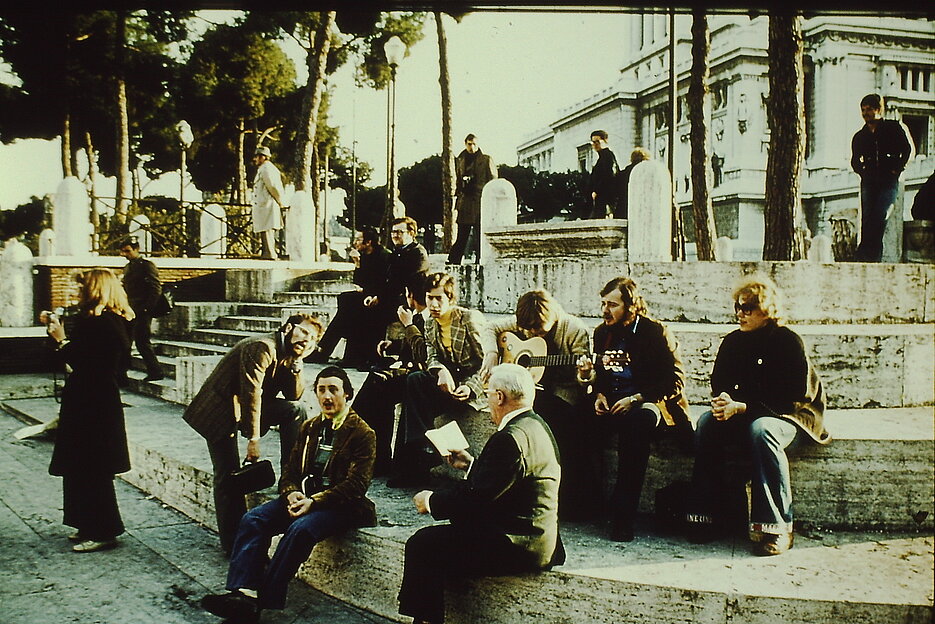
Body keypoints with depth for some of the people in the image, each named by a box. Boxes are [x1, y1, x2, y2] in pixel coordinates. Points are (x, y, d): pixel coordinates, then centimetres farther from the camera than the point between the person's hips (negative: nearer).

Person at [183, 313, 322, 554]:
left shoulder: (289, 355, 5)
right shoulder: (261, 347, -22)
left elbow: (294, 396, 3)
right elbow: (251, 393, -26)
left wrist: (296, 363, -12)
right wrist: (253, 438, -26)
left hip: (249, 408, 8)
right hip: (221, 411, -8)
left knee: (295, 409, -7)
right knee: (229, 477, -10)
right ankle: (232, 543, -3)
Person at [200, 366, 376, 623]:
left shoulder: (362, 433, -3)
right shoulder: (309, 427, 18)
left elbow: (356, 485, -10)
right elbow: (290, 470, 17)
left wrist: (314, 502, -20)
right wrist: (291, 493, -7)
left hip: (340, 505, -6)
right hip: (303, 497, 6)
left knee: (300, 529, -34)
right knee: (253, 519, -18)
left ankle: (262, 600, -30)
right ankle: (243, 592, -30)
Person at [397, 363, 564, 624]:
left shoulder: (512, 437, -21)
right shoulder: (535, 426, 10)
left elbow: (478, 496, -21)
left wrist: (431, 501, -7)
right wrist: (471, 464, 25)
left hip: (517, 545, -11)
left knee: (422, 545, -10)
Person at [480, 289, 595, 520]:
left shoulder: (575, 330, -8)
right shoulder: (522, 323, 6)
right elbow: (493, 328, 20)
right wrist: (492, 354, 4)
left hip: (563, 390, -4)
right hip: (532, 387, 5)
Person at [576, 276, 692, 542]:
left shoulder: (656, 332, -4)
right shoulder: (602, 332, 12)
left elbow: (675, 381, -8)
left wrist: (636, 399, -18)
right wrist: (599, 394, 1)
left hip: (649, 403, -5)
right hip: (610, 405, 5)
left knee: (637, 421, -41)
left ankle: (623, 514, -37)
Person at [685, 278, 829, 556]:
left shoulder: (788, 342, -13)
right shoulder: (733, 341, 4)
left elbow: (791, 399, -18)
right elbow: (719, 384, 8)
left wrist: (740, 407, -27)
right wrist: (723, 403, -17)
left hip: (791, 416, -5)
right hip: (746, 414, 5)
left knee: (761, 429, -37)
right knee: (707, 422, -24)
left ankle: (777, 526, -32)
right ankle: (704, 516, -22)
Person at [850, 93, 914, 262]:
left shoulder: (894, 128, 7)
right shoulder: (859, 136, 15)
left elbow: (908, 150, 7)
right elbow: (855, 160, 25)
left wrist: (897, 169, -1)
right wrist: (862, 171, 8)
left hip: (889, 180, -3)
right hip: (869, 182, 3)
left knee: (879, 216, -16)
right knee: (867, 218, -6)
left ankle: (865, 255, -15)